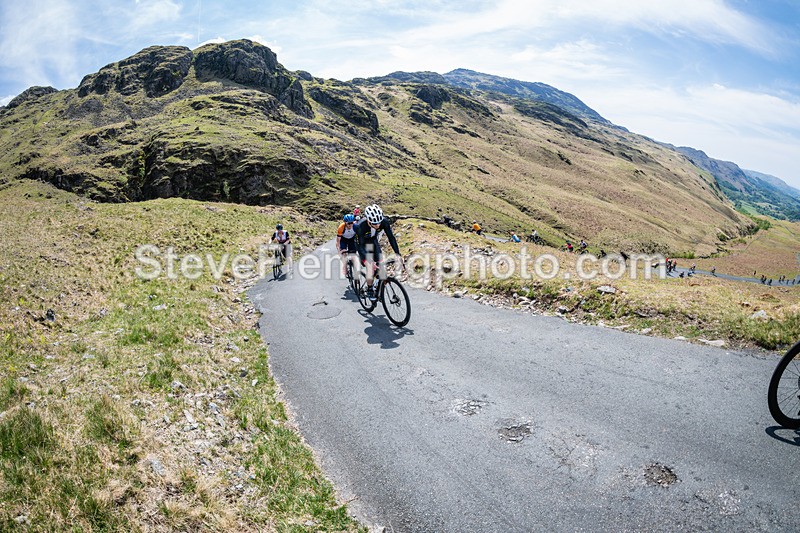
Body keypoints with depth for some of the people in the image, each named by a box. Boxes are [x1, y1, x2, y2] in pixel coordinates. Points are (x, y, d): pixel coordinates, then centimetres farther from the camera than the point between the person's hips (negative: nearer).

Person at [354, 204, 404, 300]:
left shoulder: (384, 222, -30)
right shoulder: (360, 226, -39)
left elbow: (391, 237, -24)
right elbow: (360, 245, -35)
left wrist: (398, 254, -30)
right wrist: (367, 260, -47)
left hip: (373, 241, 4)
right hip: (362, 243, -4)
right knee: (370, 266, -21)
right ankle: (369, 290, -2)